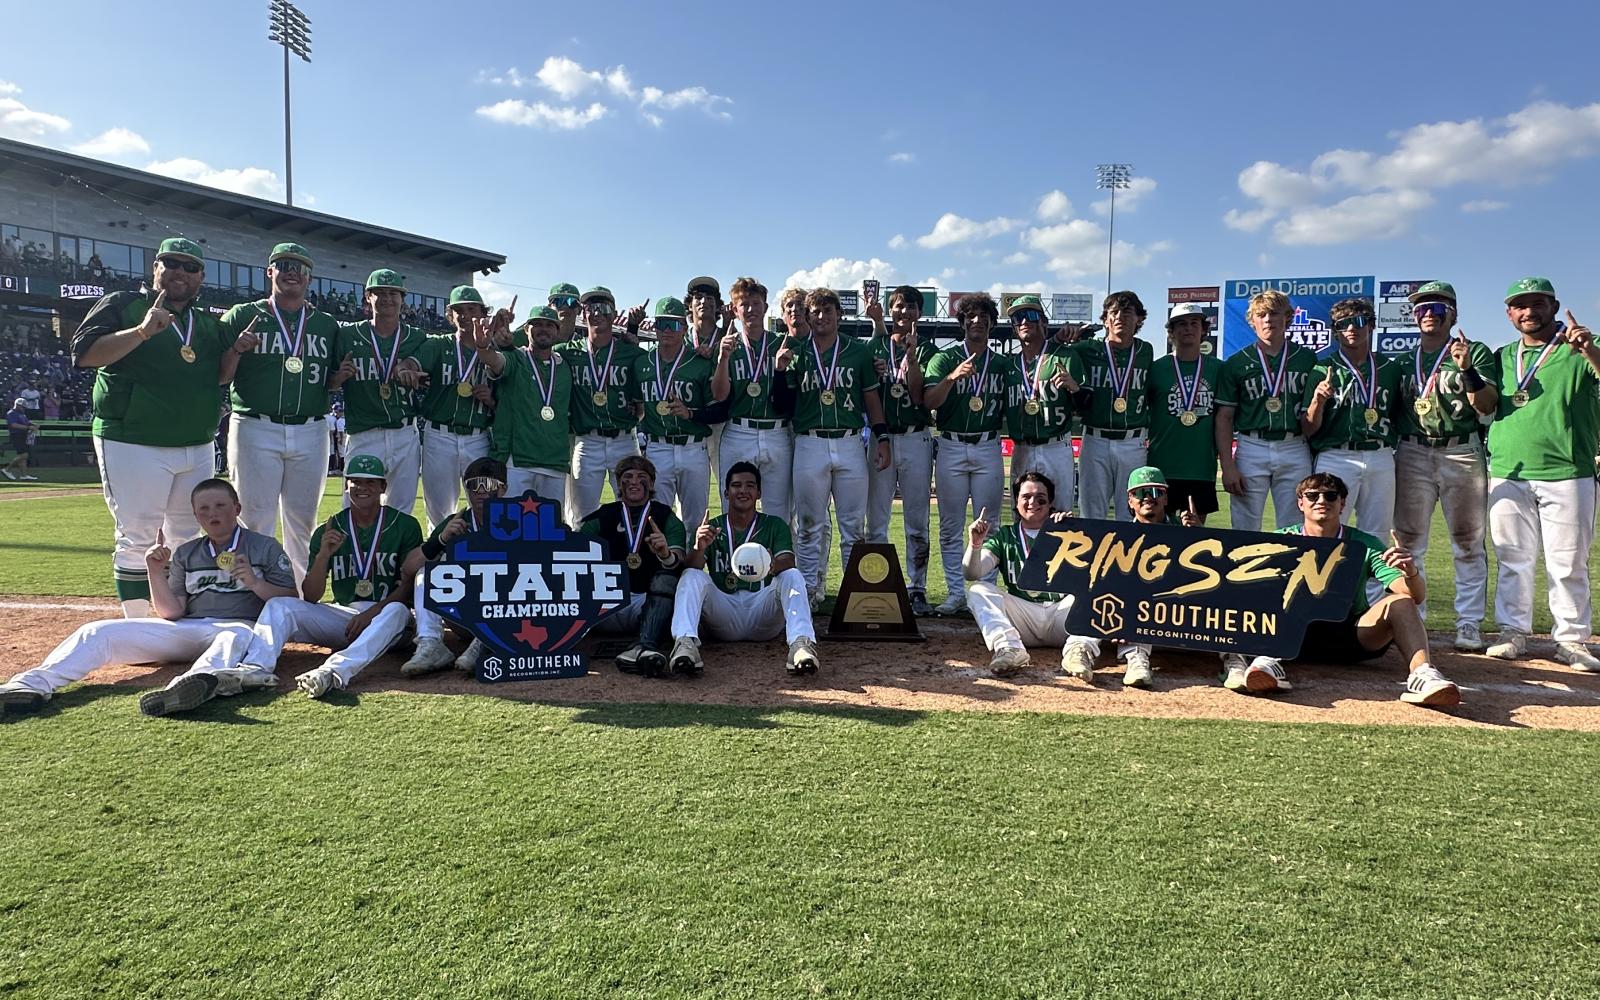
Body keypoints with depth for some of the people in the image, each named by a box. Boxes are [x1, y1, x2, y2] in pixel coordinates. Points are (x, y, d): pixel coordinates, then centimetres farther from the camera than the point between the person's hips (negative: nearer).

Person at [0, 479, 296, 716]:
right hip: (187, 629, 5)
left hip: (241, 625, -5)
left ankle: (200, 680, -73)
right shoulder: (185, 554, 20)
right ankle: (34, 684, -33)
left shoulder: (266, 547, 10)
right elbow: (171, 613, 11)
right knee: (98, 631, -12)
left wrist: (255, 583, -15)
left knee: (235, 637, -43)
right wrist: (155, 572, -3)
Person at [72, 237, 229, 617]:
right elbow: (83, 352, -11)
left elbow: (220, 376, 14)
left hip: (197, 449, 6)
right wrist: (141, 332, -23)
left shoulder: (210, 324, 16)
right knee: (137, 539, -6)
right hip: (134, 446, -6)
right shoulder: (122, 305, 1)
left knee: (189, 540, 12)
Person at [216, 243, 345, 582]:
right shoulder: (242, 316, 6)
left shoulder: (328, 325, 14)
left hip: (311, 432, 3)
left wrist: (342, 376, -4)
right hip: (256, 430, -3)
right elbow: (221, 376, 2)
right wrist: (236, 350, -16)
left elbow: (333, 382, 18)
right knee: (255, 521, -4)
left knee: (303, 522, 9)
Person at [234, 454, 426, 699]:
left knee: (396, 611, -38)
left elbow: (409, 585, -4)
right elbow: (310, 598, 2)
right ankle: (254, 669, -42)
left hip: (384, 615, -3)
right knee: (278, 605, -15)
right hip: (342, 614, 4)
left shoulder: (405, 526, 2)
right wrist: (323, 555, -14)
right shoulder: (329, 531, 9)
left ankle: (334, 671, -59)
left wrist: (373, 612, -19)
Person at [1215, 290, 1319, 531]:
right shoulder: (1236, 363, 6)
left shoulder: (1308, 360, 8)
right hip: (1251, 449, -1)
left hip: (1295, 450, 1)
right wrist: (1227, 466, -4)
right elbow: (1224, 418, 4)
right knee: (1245, 531, 1)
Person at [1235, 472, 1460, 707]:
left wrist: (1411, 572, -29)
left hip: (1351, 638, 1)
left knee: (1400, 602, -20)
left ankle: (1421, 674, -42)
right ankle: (1269, 660, -52)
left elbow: (1416, 597, -5)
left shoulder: (1364, 545, 5)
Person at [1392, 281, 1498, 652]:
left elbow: (1487, 406, -6)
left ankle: (1469, 625, 5)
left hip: (1463, 454, -2)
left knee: (1469, 544, 0)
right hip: (1412, 455, 2)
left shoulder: (1476, 352, 6)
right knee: (1408, 542, 2)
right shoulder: (1402, 360, 15)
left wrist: (1467, 370, -20)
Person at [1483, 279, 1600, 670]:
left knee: (1568, 565, 1)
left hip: (1567, 475, -3)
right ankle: (1514, 633, 15)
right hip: (1507, 474, 3)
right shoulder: (1503, 357, 15)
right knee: (1513, 561, 7)